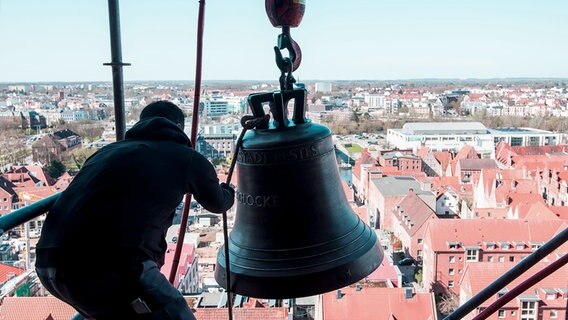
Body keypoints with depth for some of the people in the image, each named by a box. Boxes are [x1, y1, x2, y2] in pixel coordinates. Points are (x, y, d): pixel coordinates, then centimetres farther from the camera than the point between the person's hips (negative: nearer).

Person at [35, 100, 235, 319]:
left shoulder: (109, 151, 26)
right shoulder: (185, 156, 12)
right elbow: (217, 202, 29)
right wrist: (228, 192, 54)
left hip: (49, 264, 8)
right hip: (107, 267, -8)